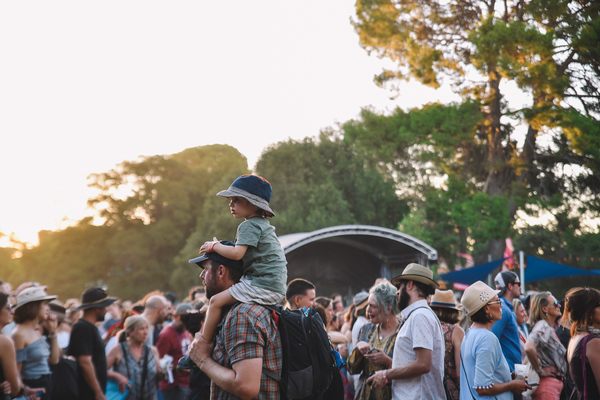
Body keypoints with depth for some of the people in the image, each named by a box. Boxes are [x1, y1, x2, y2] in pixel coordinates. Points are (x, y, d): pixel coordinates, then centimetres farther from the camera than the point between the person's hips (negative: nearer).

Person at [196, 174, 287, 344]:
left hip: (262, 285, -11)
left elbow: (237, 254, -22)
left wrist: (214, 246, -6)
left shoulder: (249, 225, -10)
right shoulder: (263, 224, 20)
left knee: (216, 301, -12)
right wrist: (220, 246, 17)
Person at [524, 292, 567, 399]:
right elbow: (529, 348, -31)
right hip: (547, 381, -10)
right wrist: (539, 370, -18)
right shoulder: (543, 326, -13)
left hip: (555, 382, 10)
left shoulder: (550, 328, 18)